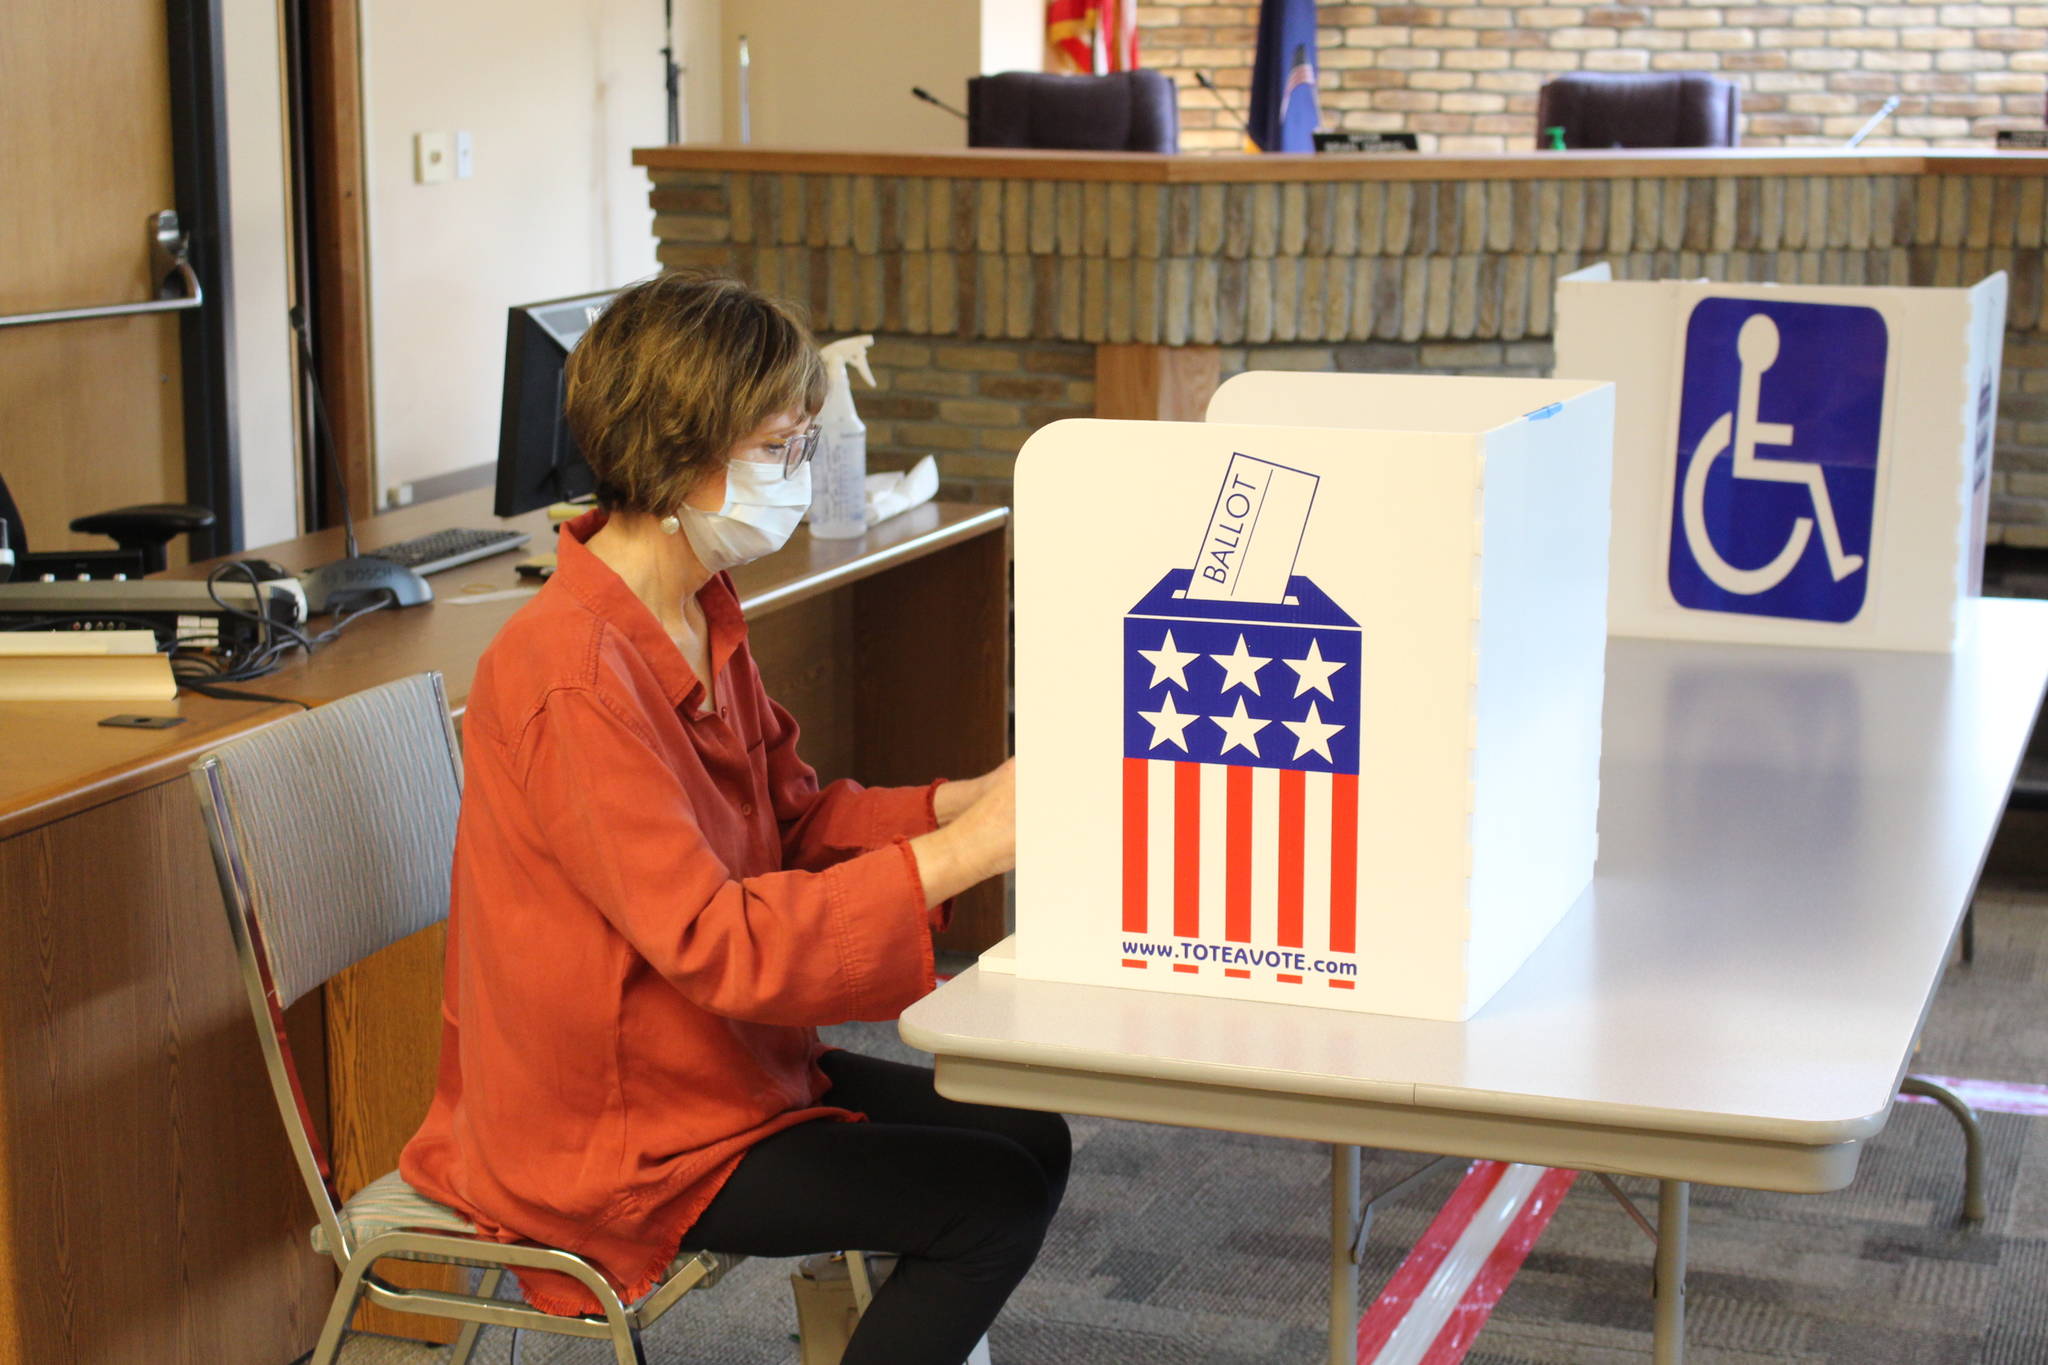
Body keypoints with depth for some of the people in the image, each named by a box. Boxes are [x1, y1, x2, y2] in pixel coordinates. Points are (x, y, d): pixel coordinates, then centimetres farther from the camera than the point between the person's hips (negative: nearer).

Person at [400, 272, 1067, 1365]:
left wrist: (971, 801, -8)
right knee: (991, 1199, -12)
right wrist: (964, 849, -32)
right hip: (613, 1141, -9)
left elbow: (797, 816, 9)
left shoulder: (699, 615, 4)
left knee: (1027, 1137, 6)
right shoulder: (574, 679, -27)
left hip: (719, 1060, 10)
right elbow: (714, 942, -31)